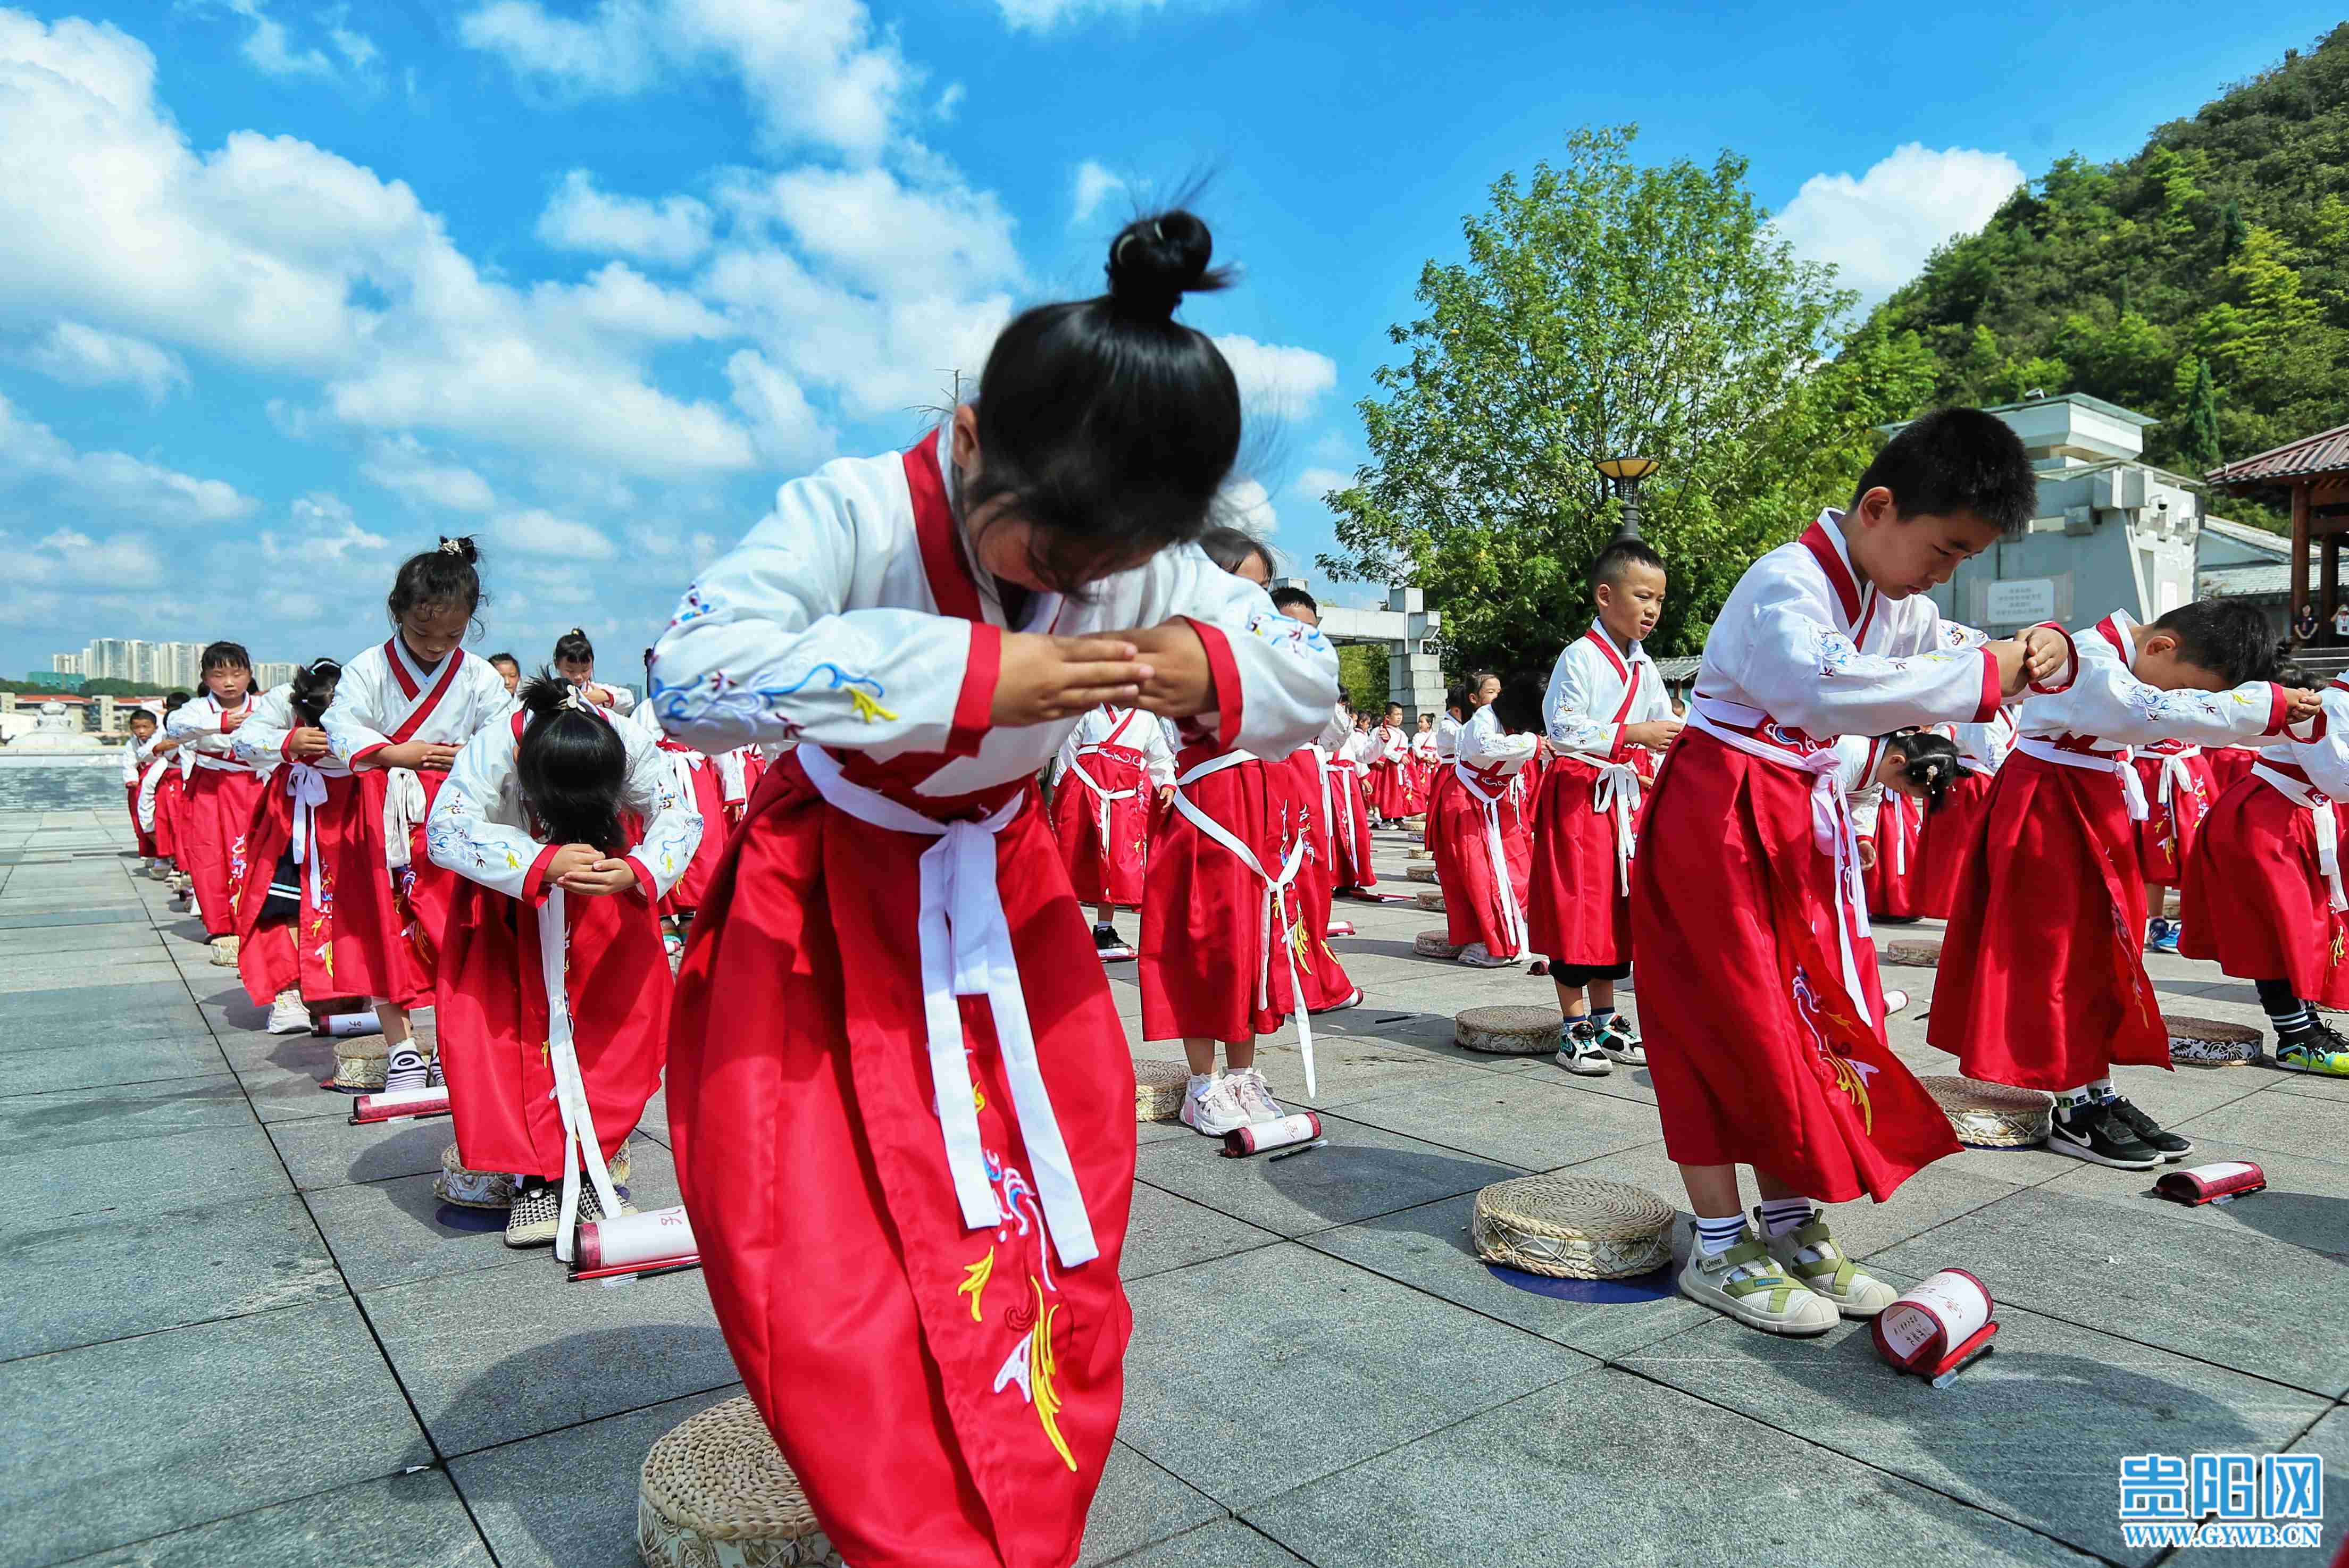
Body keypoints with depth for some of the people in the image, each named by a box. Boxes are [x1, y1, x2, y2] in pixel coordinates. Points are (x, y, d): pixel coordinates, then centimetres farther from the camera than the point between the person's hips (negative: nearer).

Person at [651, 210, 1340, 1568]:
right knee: (820, 1252, -7)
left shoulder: (1146, 566, -11)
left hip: (1001, 889, 4)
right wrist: (970, 675, -44)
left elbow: (1314, 682, -4)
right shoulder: (857, 514, -25)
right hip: (822, 906, -3)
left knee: (1061, 1225, 6)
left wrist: (1213, 675, -28)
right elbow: (692, 677, -40)